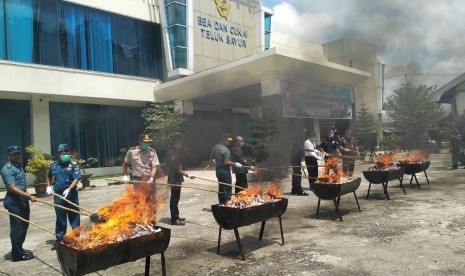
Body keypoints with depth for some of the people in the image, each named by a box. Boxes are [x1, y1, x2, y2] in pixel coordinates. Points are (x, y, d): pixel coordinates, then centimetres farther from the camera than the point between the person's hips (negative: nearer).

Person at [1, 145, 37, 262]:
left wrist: (26, 197, 23)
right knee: (17, 227, -3)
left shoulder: (19, 165, 13)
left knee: (24, 225, 16)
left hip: (23, 200, 9)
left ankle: (19, 249, 29)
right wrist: (29, 196, -28)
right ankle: (17, 254, 6)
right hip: (14, 202, -9)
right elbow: (12, 188, -22)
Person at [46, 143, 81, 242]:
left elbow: (76, 179, -13)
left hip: (71, 194, -2)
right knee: (60, 217, 11)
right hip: (58, 195, 3)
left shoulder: (73, 165, -5)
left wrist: (68, 189, -24)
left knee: (74, 216, 7)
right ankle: (60, 238, 21)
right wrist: (49, 186, 10)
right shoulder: (53, 165, 6)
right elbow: (49, 177, 24)